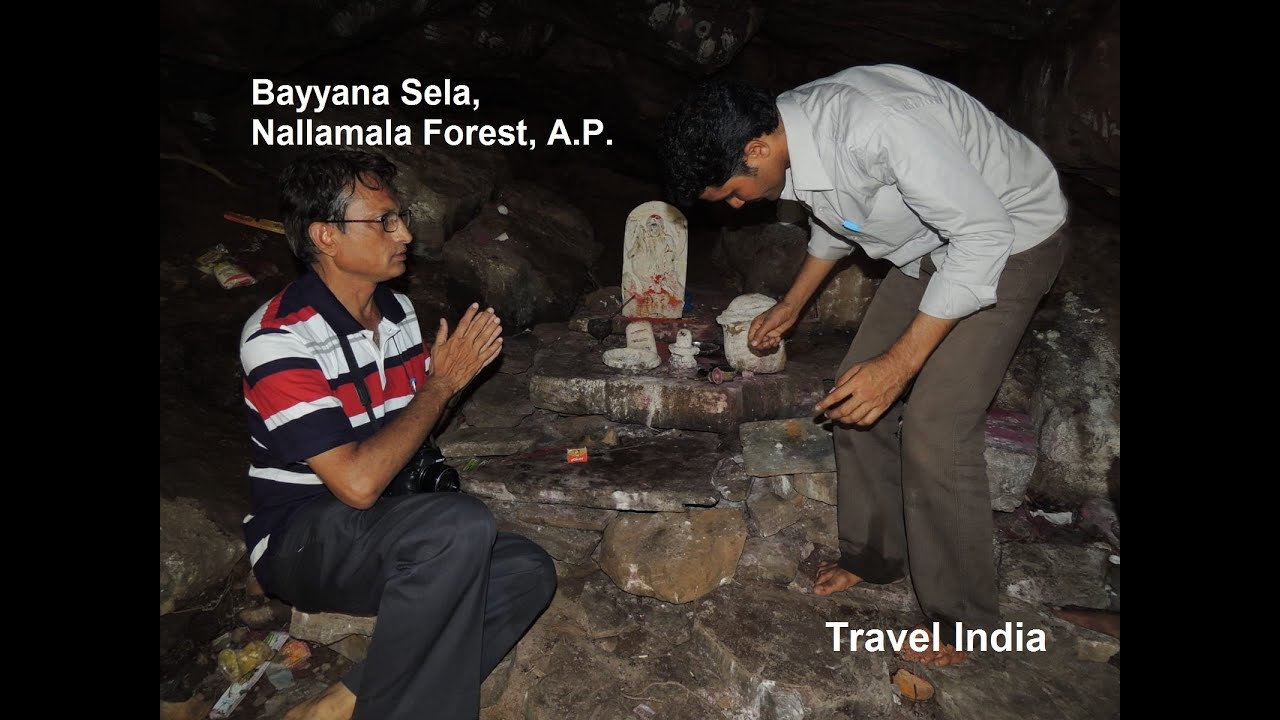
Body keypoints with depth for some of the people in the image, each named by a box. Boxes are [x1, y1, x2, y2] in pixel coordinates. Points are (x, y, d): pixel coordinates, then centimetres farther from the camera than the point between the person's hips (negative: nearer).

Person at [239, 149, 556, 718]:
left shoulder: (397, 308, 5)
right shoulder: (279, 338, -20)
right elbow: (358, 482, -28)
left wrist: (459, 364, -6)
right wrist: (443, 381, -19)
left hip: (387, 531, 8)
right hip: (299, 542, -7)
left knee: (527, 572, -14)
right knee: (463, 525, -33)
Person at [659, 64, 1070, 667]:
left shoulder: (876, 126, -37)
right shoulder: (789, 135, -9)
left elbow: (985, 234, -31)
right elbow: (835, 218, 13)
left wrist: (898, 363, -31)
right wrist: (793, 303, 18)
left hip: (1009, 239, -8)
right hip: (931, 247, 8)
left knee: (934, 432, -13)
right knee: (855, 396, 5)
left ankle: (960, 620, 10)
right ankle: (873, 556, 25)